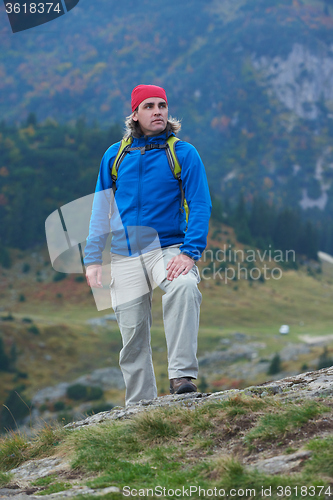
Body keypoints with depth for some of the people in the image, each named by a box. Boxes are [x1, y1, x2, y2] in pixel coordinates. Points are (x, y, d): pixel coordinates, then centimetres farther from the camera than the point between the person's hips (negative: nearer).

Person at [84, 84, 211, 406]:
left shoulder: (184, 153, 0)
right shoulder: (115, 156, 9)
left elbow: (200, 206, -5)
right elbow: (100, 210, 13)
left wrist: (189, 253, -19)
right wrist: (92, 259, 6)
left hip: (168, 249, -3)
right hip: (125, 256, 3)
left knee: (184, 287, -35)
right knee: (133, 335, 3)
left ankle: (182, 376, -34)